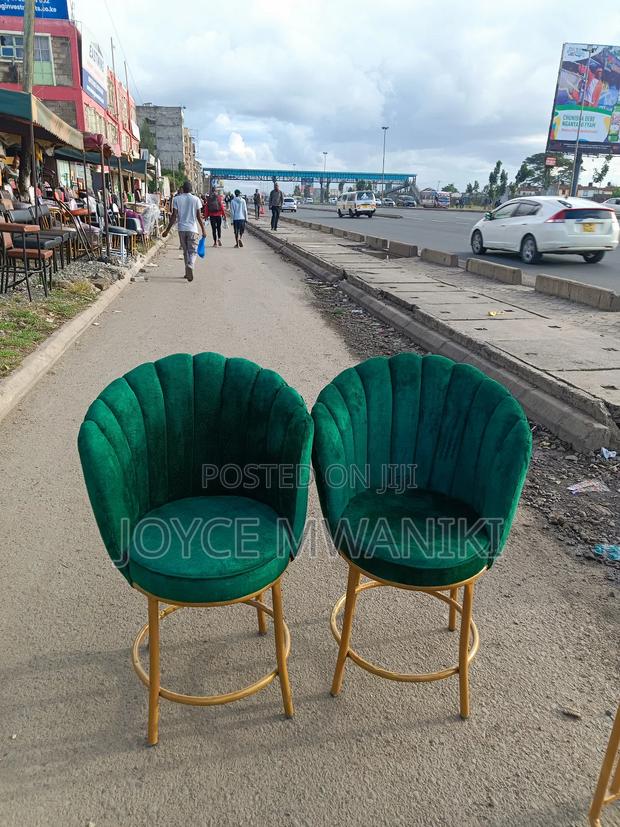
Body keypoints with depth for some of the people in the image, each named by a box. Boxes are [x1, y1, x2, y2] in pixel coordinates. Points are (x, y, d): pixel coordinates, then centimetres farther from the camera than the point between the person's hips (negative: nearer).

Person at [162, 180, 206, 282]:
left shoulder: (176, 199, 2)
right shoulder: (196, 199, -1)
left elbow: (174, 216, -2)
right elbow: (199, 216, -2)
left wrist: (167, 230, 3)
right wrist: (203, 229, 6)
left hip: (182, 229, 2)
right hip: (192, 229, -2)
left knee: (185, 251, 15)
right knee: (192, 251, -1)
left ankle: (188, 271, 18)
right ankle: (190, 267, -27)